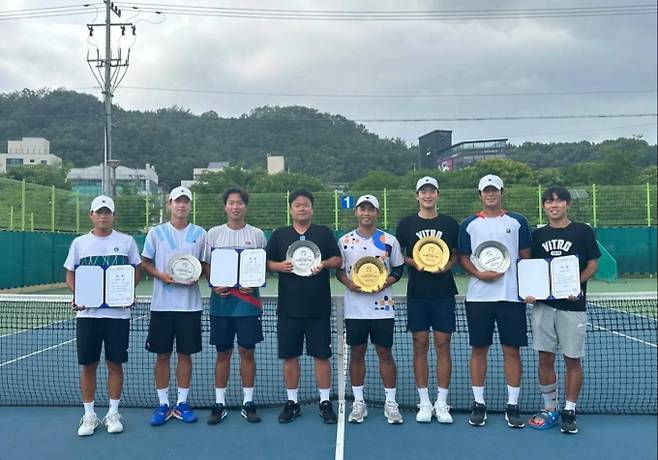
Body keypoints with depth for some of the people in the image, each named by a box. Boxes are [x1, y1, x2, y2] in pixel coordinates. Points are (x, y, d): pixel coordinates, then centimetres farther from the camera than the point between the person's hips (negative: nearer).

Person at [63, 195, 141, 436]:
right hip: (87, 313, 1)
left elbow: (136, 271, 8)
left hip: (118, 312, -1)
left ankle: (113, 414, 18)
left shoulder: (126, 241, 3)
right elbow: (70, 275, 10)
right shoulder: (79, 243, 6)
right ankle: (89, 415, 18)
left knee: (115, 363, 5)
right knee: (88, 365, 5)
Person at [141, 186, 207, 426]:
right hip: (162, 305, 0)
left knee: (185, 354, 6)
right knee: (162, 355, 5)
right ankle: (163, 404, 16)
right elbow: (145, 263, 6)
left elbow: (206, 265, 10)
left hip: (190, 305, 1)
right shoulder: (156, 232, 3)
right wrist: (160, 275, -13)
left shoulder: (200, 234, 5)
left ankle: (182, 403, 18)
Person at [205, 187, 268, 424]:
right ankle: (219, 404, 16)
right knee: (223, 353, 6)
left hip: (248, 302, 0)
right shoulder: (214, 233, 6)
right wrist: (215, 284, -10)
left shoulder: (257, 234, 4)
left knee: (247, 352, 5)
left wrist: (254, 284, -11)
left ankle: (248, 403, 16)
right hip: (221, 302, 0)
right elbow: (206, 266, 8)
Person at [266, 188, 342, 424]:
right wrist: (280, 266, -11)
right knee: (289, 356, 7)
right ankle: (292, 402, 21)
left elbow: (338, 260, 4)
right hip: (288, 308, 2)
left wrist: (323, 264, -15)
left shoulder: (324, 233, 5)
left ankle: (325, 402, 15)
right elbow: (267, 262, 9)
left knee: (321, 355, 3)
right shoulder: (279, 235, 9)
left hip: (319, 308, -1)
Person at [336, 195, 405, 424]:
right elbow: (338, 270, 10)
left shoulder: (389, 241, 2)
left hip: (382, 307, -1)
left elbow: (398, 268, 7)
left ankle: (390, 402, 16)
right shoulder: (344, 241, 5)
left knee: (385, 353, 4)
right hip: (354, 308, 1)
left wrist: (385, 283, -11)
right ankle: (358, 402, 19)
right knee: (357, 353, 7)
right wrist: (348, 283, -11)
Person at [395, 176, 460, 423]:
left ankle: (441, 403, 12)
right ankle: (424, 403, 14)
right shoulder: (406, 223, 5)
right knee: (420, 345, 4)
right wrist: (414, 262, -10)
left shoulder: (450, 224, 6)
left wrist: (447, 265, -9)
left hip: (444, 293, 0)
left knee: (443, 345, 2)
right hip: (417, 294, 0)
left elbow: (456, 254, 12)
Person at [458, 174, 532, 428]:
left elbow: (526, 256, 8)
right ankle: (479, 404, 16)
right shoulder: (469, 224, 7)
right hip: (478, 296, 0)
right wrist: (479, 274, -11)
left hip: (512, 295, 0)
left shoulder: (517, 221, 7)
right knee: (478, 349, 5)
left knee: (512, 350, 2)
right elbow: (463, 258, 7)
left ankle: (512, 405, 13)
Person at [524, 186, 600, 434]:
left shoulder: (583, 231, 2)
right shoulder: (538, 235, 10)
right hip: (543, 304, 3)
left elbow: (592, 264, 1)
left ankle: (569, 411, 16)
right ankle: (550, 408, 19)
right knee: (545, 358, 5)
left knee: (572, 360, 3)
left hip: (572, 304, -2)